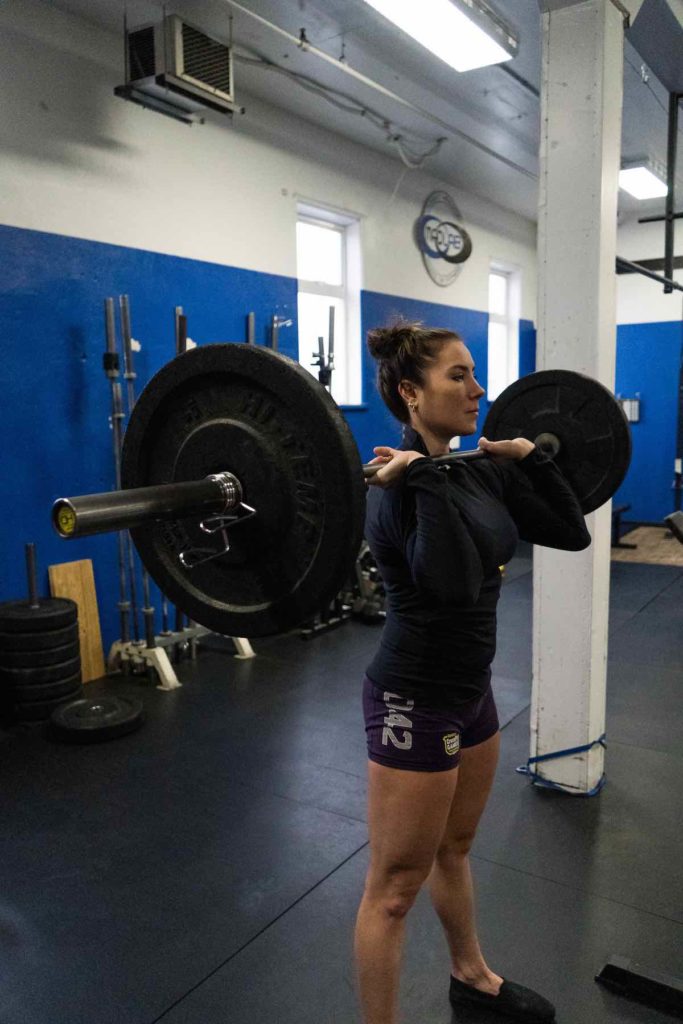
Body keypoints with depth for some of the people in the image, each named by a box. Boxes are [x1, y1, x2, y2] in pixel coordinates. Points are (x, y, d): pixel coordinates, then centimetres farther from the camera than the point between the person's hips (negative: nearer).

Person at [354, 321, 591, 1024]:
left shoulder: (482, 472, 4)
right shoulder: (398, 484, -22)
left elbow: (571, 533, 9)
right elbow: (455, 581, -40)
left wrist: (530, 458, 8)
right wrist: (420, 477, -37)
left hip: (470, 689, 9)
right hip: (414, 701, -9)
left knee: (453, 849, 29)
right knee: (394, 887, 9)